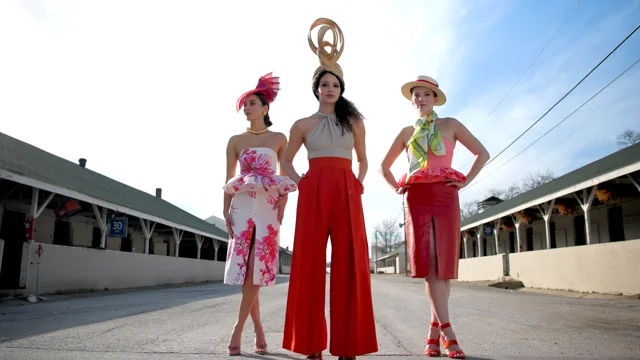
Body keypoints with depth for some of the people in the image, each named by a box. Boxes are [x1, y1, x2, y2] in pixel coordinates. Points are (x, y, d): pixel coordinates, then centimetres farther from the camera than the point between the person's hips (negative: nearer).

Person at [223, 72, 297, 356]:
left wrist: (281, 211, -5)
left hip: (268, 207, -1)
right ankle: (258, 330, 12)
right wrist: (226, 211, 0)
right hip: (242, 207, 2)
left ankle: (238, 328, -2)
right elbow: (229, 180, 10)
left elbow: (285, 178, 5)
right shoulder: (235, 141, 11)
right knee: (245, 267, -2)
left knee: (257, 268, -10)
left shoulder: (279, 139, 7)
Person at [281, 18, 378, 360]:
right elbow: (286, 160, 19)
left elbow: (363, 160, 23)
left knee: (349, 263, -4)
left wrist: (359, 184, 6)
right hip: (313, 191, -1)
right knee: (310, 261, -4)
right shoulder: (303, 124, 11)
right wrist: (300, 182, 3)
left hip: (347, 192, 1)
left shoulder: (354, 122, 15)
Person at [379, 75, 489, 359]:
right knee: (427, 263, -9)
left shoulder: (450, 125, 10)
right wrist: (398, 188, 9)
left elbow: (482, 153, 10)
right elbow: (384, 166, 23)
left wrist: (465, 181, 0)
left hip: (445, 197, -1)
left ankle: (434, 330, 7)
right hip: (416, 198, 1)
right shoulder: (407, 132, 15)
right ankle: (447, 332, -8)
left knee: (444, 263, -4)